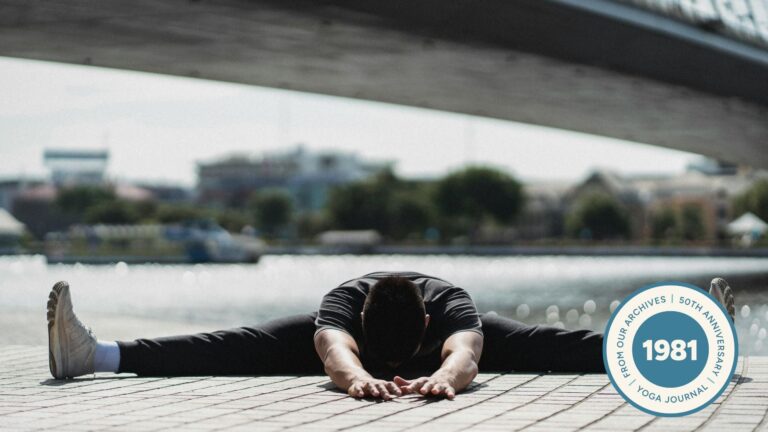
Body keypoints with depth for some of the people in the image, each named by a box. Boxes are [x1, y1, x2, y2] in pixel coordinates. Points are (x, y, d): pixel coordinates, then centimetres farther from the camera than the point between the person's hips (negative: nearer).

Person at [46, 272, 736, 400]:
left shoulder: (452, 307, -44)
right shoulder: (343, 302, -44)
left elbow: (467, 353, -63)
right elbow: (333, 349, -65)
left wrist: (444, 376, -87)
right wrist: (358, 375, -88)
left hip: (457, 335, 1)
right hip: (345, 333, 0)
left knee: (552, 346, -10)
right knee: (242, 348, -19)